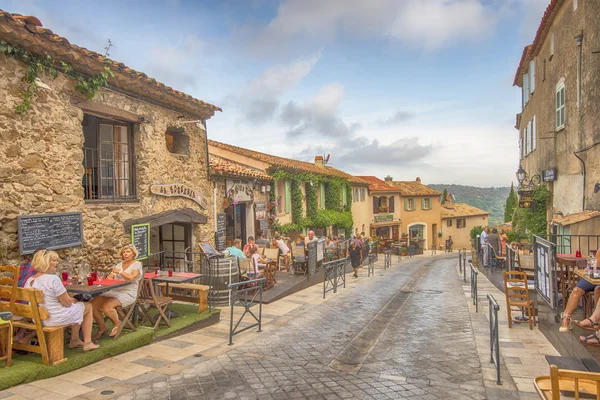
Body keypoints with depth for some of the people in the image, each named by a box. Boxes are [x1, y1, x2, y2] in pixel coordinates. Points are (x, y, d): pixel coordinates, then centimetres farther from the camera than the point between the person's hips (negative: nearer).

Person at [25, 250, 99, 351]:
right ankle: (87, 343, 17)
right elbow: (67, 303, -19)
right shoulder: (53, 279, -24)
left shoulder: (29, 281, 1)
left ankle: (75, 340, 34)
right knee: (88, 306, 15)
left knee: (77, 305, 30)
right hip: (55, 318, -9)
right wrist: (71, 300, 3)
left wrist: (68, 299, 13)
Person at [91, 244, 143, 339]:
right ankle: (102, 327, 5)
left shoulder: (137, 264, -1)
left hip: (128, 293, -7)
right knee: (93, 304, -15)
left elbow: (132, 277, -18)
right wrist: (110, 278, -5)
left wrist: (119, 272, -8)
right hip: (114, 291, 7)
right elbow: (109, 277, 18)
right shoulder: (119, 264, 22)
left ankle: (117, 324, 0)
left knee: (106, 307, -30)